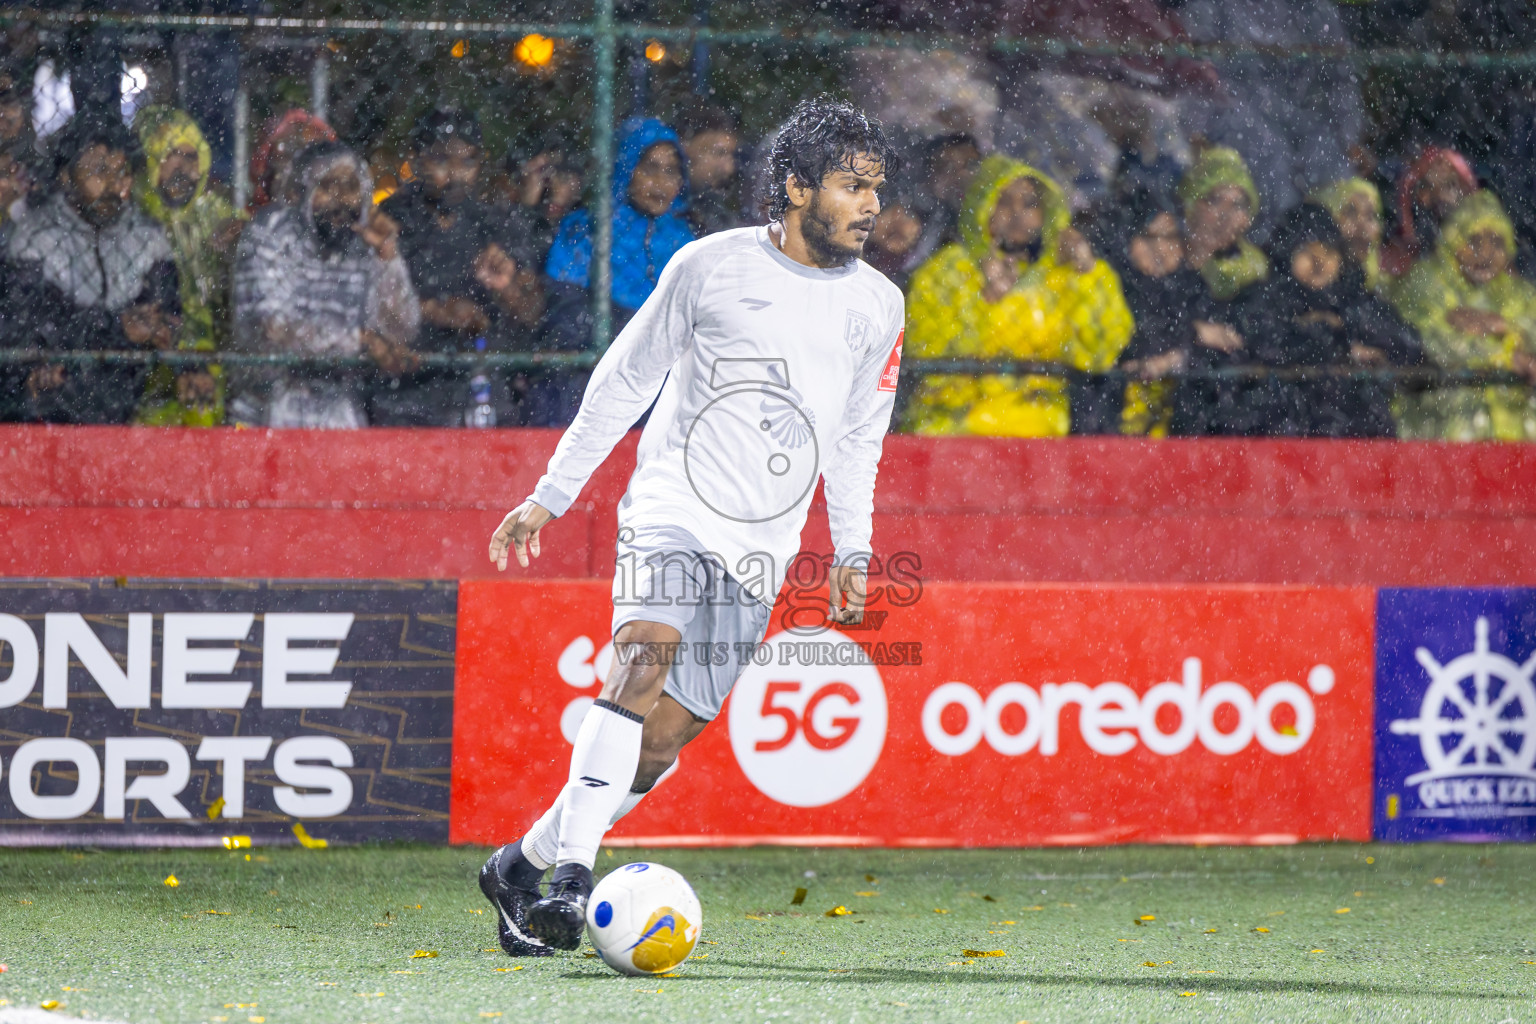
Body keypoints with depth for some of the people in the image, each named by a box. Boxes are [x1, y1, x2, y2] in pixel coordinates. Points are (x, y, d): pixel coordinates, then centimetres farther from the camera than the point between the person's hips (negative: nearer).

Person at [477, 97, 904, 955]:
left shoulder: (878, 306, 9)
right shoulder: (712, 266, -1)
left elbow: (858, 436, 21)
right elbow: (626, 379, 7)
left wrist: (853, 550, 13)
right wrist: (552, 494, 7)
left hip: (760, 547, 4)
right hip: (673, 503, -4)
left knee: (670, 731, -1)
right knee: (651, 646, -29)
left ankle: (524, 864, 15)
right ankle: (573, 877, -36)